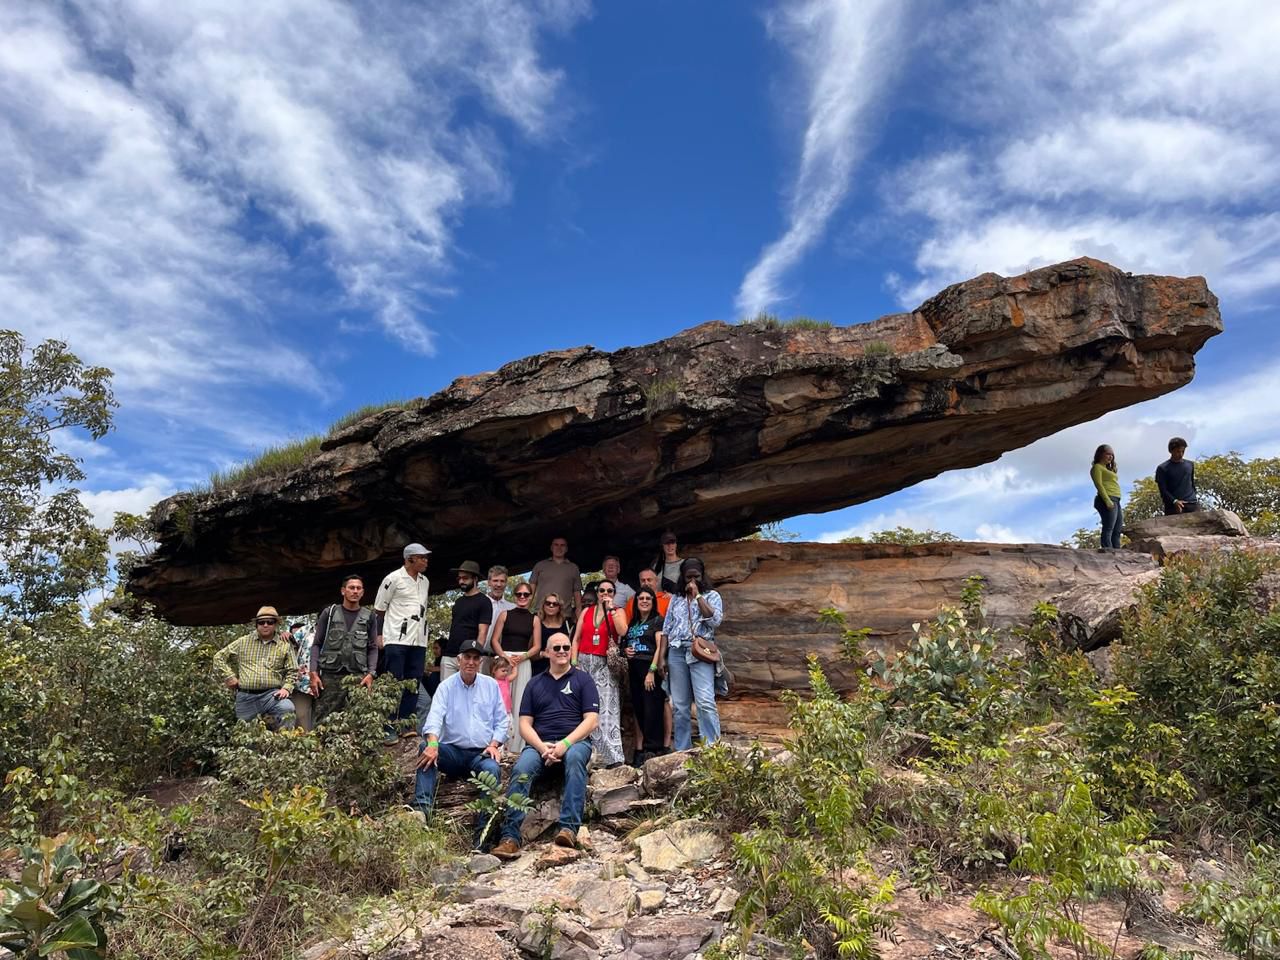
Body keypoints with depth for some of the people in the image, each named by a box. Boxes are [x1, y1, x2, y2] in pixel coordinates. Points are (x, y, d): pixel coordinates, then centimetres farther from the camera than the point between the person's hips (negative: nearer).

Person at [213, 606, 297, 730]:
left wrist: (286, 688, -6)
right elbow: (219, 657, 17)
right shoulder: (243, 642, 11)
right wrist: (228, 676, 7)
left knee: (287, 710, -31)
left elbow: (292, 671, 10)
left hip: (271, 694, -2)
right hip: (245, 696, 2)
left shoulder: (285, 645, 9)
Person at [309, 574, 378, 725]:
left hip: (358, 676, 0)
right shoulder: (329, 613, 10)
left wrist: (371, 673, -4)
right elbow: (317, 644, 8)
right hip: (330, 676, 0)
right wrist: (314, 673, -2)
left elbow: (373, 649, 9)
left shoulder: (370, 617, 12)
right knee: (323, 719, -3)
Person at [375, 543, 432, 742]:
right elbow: (379, 609, -2)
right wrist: (379, 635, -6)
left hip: (418, 641, 6)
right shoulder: (393, 579, -5)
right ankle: (389, 727, 4)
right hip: (396, 640, -6)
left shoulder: (425, 581, 14)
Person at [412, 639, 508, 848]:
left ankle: (484, 831, -33)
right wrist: (432, 743, -32)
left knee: (492, 769, -33)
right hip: (452, 751, 0)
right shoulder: (446, 686, 5)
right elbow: (435, 717, -12)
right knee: (425, 748, -28)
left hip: (482, 753, 0)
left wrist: (494, 745, -8)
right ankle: (421, 808, -38)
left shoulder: (491, 685, 11)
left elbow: (501, 721, 11)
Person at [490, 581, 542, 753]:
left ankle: (516, 744, 6)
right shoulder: (505, 615, 7)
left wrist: (522, 657, -10)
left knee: (519, 701, 0)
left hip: (524, 661, 1)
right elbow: (495, 640, 3)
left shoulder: (534, 619, 9)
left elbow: (537, 646, 6)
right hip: (503, 658, -1)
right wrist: (505, 657, -11)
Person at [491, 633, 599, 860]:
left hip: (574, 741, -2)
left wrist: (565, 744, -14)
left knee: (574, 758, -36)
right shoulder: (535, 683, 19)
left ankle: (569, 827, -40)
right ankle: (510, 836, -34)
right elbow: (525, 724, 11)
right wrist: (542, 747, -10)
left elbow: (591, 720, 1)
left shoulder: (582, 679, 11)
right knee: (521, 769, -28)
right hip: (539, 743, 2)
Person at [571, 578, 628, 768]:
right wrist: (574, 662, 3)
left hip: (605, 665, -3)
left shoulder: (618, 611, 5)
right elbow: (576, 639, 12)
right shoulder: (586, 612, 13)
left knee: (607, 710, -12)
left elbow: (622, 631, -15)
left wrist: (611, 609, -12)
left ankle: (614, 757, -16)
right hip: (584, 662, 3)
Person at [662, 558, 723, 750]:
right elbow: (666, 629, 16)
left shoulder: (712, 596, 9)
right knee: (680, 706, 4)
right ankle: (681, 751, 9)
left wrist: (697, 595, -7)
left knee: (706, 702, -16)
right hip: (676, 653, 4)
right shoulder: (676, 598, 18)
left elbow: (715, 619, -10)